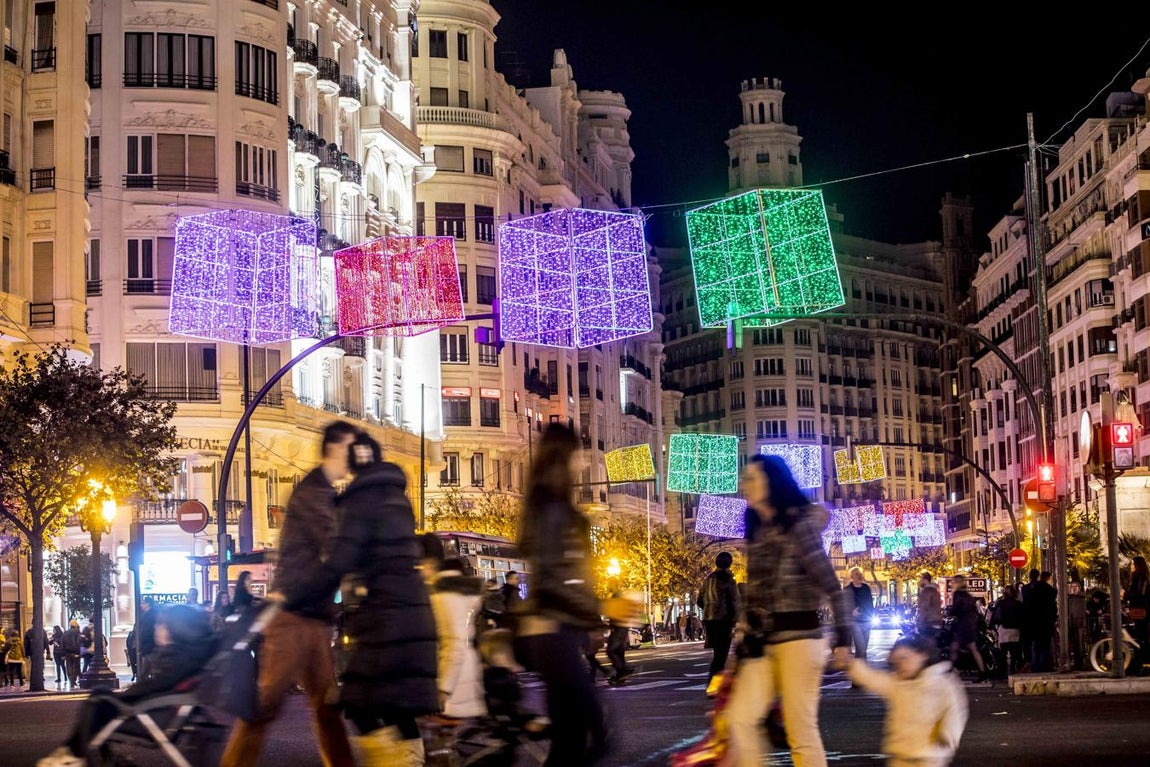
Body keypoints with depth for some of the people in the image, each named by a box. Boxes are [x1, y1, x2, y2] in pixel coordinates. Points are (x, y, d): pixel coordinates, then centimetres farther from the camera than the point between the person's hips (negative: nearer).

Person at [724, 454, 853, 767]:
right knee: (739, 718, -1)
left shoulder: (800, 525, -9)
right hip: (763, 642, 8)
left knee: (801, 732, -6)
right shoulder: (757, 531, 15)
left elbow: (832, 585, -11)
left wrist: (843, 638, -13)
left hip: (798, 637, -8)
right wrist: (743, 636, 15)